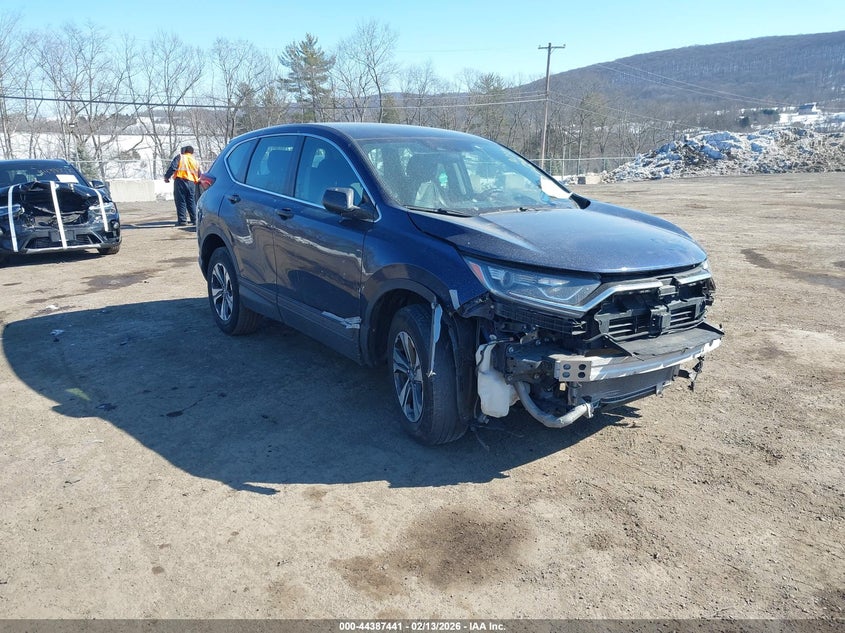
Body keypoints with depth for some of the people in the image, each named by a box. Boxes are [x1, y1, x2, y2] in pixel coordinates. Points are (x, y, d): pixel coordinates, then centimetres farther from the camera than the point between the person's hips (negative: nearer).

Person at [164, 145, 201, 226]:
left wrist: (167, 177, -4)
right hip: (191, 183, 4)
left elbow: (172, 167, -7)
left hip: (180, 181, -4)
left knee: (181, 201, -2)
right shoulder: (195, 162, 19)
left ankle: (182, 220, -5)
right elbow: (199, 176, 20)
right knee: (191, 202, 13)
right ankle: (195, 220, 14)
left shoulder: (180, 157, 5)